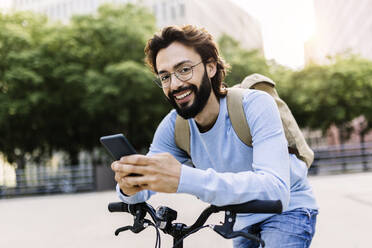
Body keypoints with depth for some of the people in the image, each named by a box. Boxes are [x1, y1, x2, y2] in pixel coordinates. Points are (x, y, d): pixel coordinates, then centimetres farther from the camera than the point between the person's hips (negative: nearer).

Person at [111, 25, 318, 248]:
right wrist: (130, 188, -37)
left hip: (288, 210, -4)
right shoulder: (173, 127, -12)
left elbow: (276, 191, -41)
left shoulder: (256, 106, -28)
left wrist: (184, 178, -53)